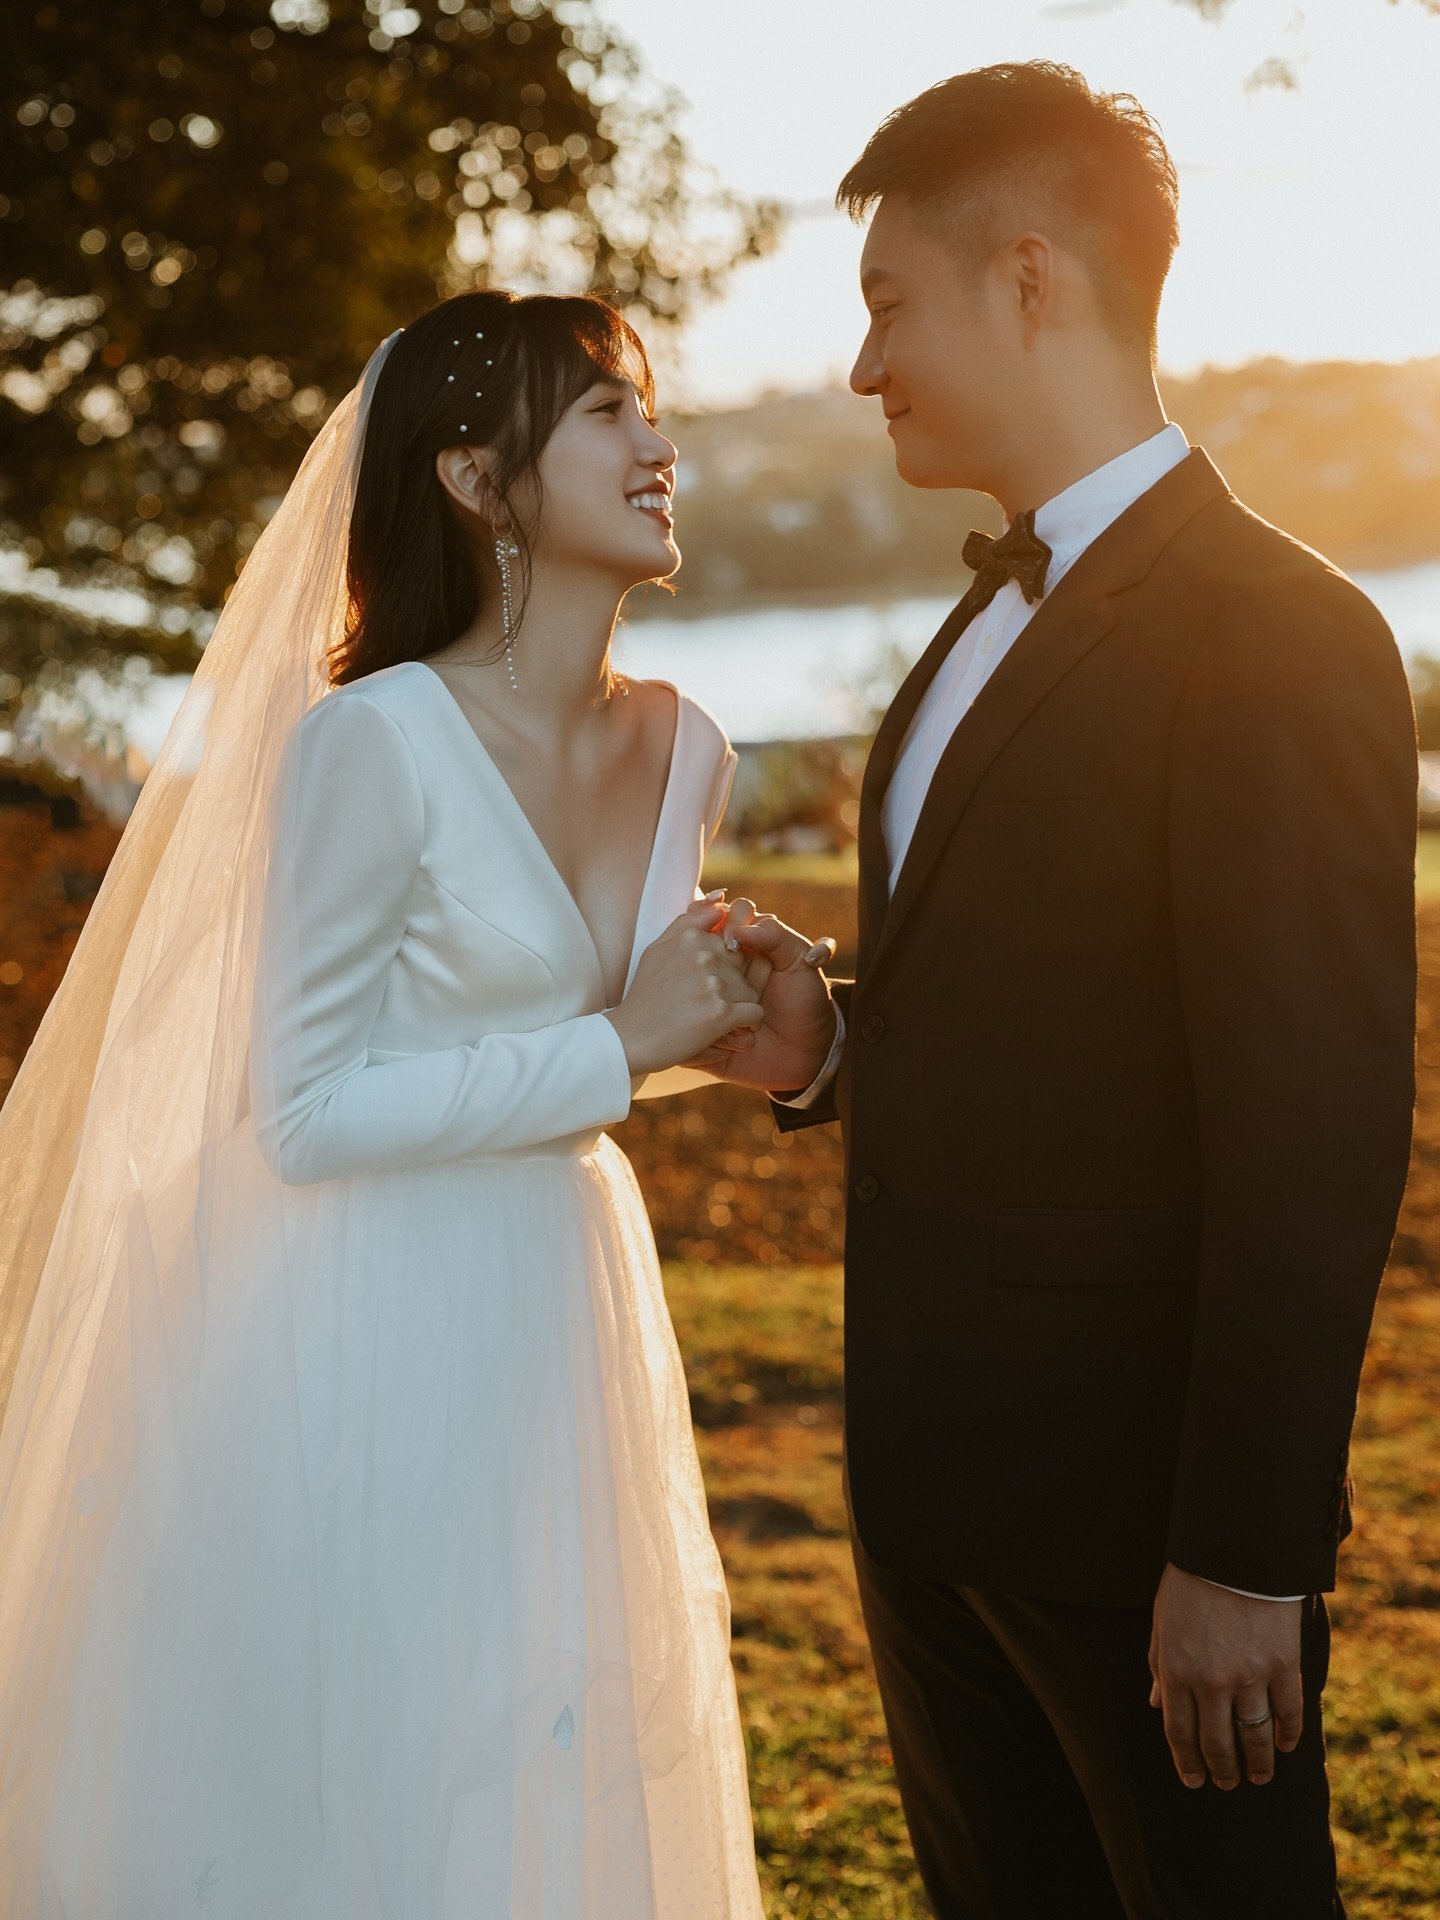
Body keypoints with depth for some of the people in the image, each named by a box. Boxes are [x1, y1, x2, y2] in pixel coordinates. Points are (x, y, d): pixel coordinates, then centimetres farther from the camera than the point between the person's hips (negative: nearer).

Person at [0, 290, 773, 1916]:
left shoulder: (681, 748, 3)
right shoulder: (373, 743, -18)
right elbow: (308, 1115, -17)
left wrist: (727, 1025, -3)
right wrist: (619, 1045, -18)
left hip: (559, 1326, 6)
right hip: (369, 1353, -6)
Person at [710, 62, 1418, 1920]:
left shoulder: (1274, 636, -16)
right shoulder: (993, 623, 13)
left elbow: (1316, 1138, -20)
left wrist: (1244, 1554, -20)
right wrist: (827, 1049, -2)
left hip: (1133, 1504, -9)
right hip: (938, 1484, 9)